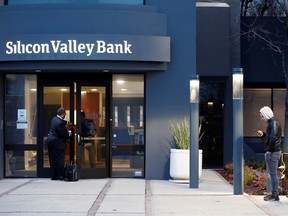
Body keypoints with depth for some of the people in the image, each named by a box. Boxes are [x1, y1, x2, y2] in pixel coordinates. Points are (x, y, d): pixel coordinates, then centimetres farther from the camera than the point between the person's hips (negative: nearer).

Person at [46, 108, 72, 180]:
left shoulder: (54, 119, 6)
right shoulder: (60, 123, -22)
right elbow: (63, 134, -17)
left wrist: (67, 122, 15)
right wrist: (69, 134, -1)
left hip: (50, 141, 9)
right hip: (57, 143, -9)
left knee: (52, 160, 11)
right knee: (60, 160, 0)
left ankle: (53, 176, 15)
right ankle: (61, 176, 3)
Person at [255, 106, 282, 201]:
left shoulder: (274, 123, -15)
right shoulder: (270, 123, 17)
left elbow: (273, 138, -26)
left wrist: (269, 149, -20)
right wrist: (263, 135, 9)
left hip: (273, 153, -10)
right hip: (270, 153, 10)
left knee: (273, 173, -7)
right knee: (270, 174, 14)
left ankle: (275, 195, -3)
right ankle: (270, 193, 21)